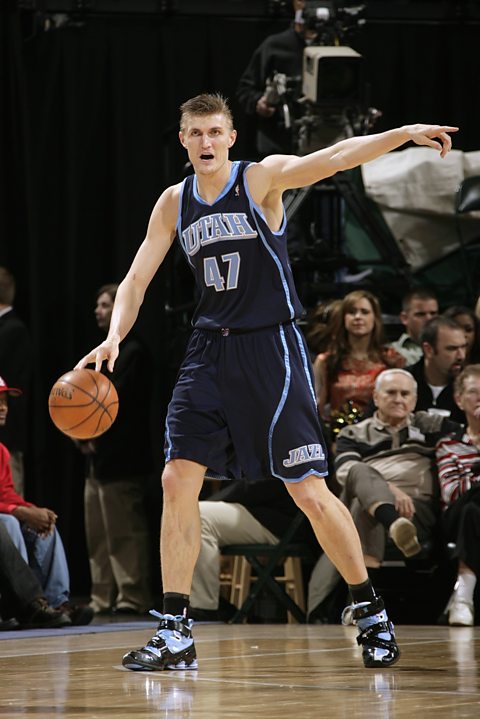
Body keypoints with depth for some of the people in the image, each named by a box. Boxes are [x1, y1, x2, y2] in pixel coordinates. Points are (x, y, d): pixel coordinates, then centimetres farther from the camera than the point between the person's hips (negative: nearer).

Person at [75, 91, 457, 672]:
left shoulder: (263, 177, -7)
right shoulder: (174, 203, 7)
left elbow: (335, 157, -22)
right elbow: (136, 280, 9)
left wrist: (402, 134, -37)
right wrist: (113, 337, -10)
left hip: (271, 347, -5)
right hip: (210, 351, 5)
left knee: (309, 491, -6)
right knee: (178, 479, -4)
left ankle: (370, 613, 11)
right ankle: (175, 634, 2)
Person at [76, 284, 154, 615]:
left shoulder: (133, 351, -8)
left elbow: (116, 401, -17)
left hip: (120, 460, -10)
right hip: (98, 459, 10)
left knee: (124, 535, -8)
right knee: (98, 536, 11)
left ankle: (132, 598, -6)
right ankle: (104, 600, 15)